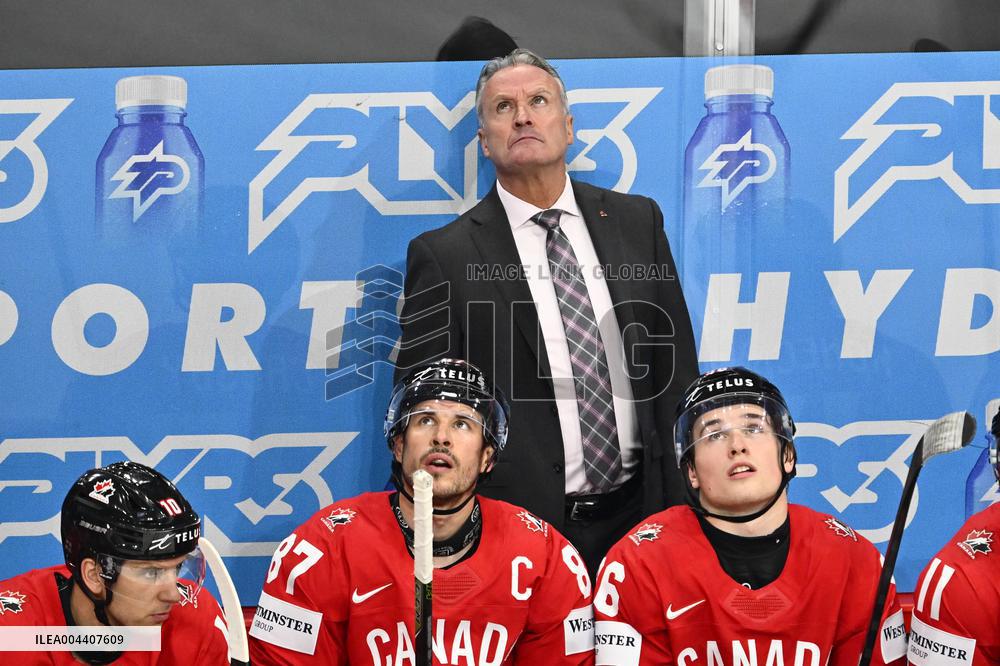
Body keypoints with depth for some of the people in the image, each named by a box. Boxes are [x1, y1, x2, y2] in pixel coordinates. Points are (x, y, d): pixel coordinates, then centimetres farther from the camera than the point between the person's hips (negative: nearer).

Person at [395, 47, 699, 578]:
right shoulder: (444, 256, -4)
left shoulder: (638, 221, 8)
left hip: (639, 512, 3)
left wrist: (684, 498, 6)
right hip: (521, 522, -3)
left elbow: (675, 366, 10)